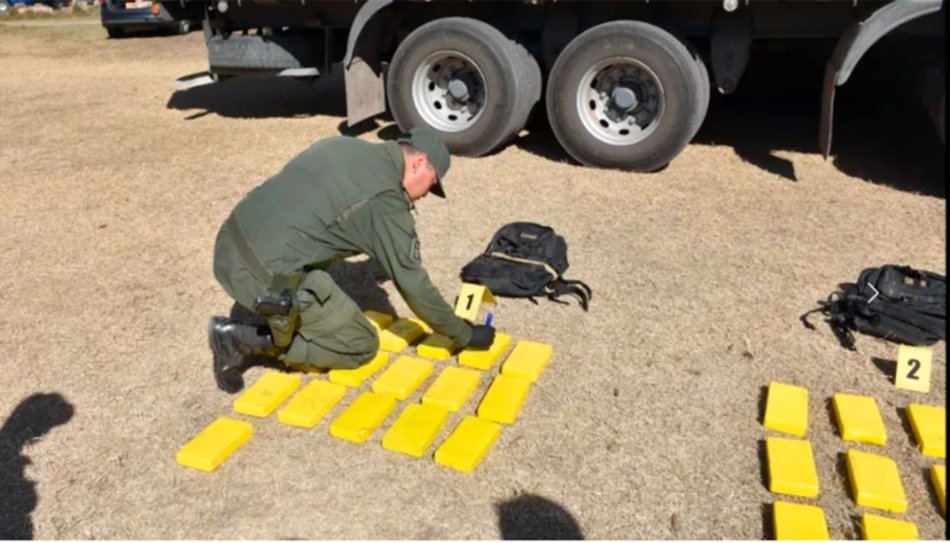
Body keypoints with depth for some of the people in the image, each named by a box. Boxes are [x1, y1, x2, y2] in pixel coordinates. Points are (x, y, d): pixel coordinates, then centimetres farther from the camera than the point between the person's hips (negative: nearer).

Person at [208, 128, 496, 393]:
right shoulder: (387, 200, -6)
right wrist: (464, 335, 10)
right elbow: (413, 284, -2)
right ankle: (246, 339, -1)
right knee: (361, 346, 7)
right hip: (270, 274, -9)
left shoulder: (341, 144, 15)